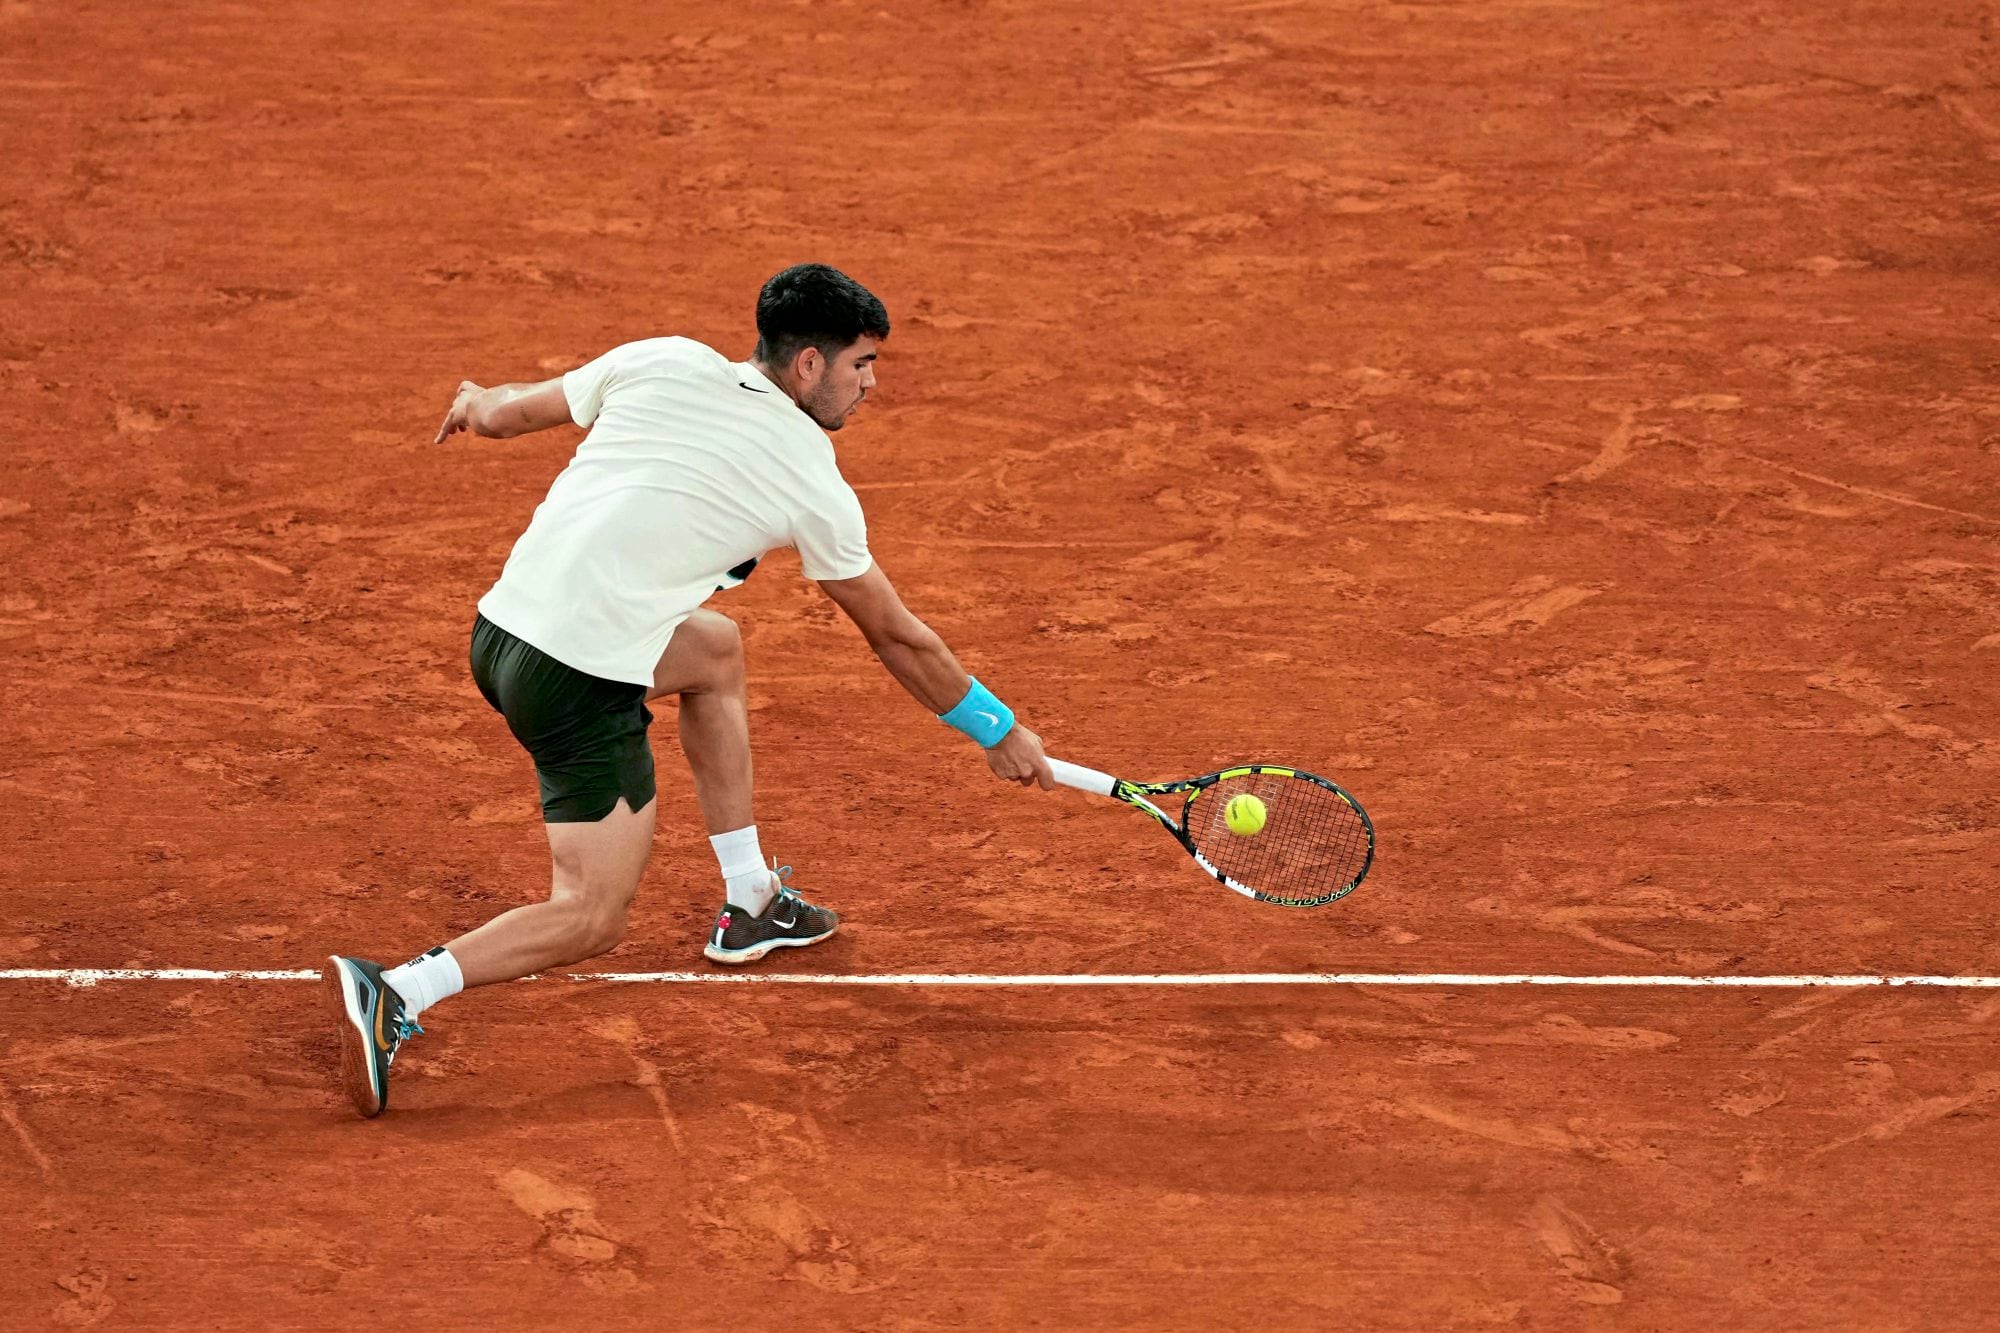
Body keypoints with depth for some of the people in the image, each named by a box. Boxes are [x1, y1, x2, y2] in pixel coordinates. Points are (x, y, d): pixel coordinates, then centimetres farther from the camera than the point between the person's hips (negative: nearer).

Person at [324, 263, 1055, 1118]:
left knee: (714, 647, 30)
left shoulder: (664, 363, 7)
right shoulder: (814, 485, -1)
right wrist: (1002, 734, 24)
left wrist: (477, 402, 44)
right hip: (583, 681, -8)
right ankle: (393, 996, -19)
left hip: (503, 623, 8)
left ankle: (750, 902, 38)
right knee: (593, 919, 1)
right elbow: (897, 639, 10)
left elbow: (508, 413, 18)